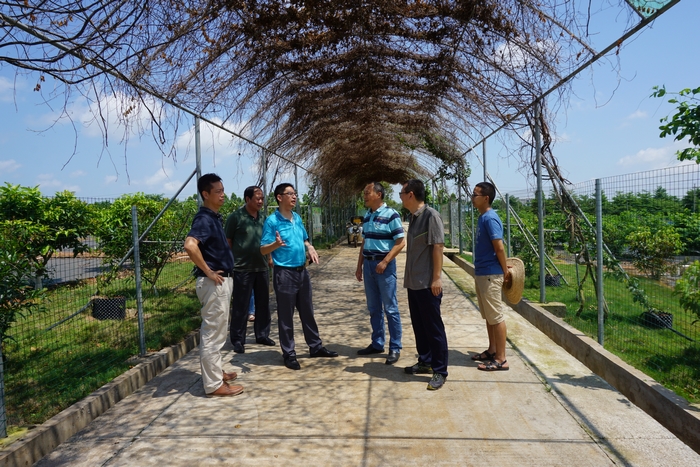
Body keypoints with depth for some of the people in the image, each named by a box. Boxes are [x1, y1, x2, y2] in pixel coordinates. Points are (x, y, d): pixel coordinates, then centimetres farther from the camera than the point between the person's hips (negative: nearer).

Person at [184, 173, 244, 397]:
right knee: (213, 333, -2)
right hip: (215, 282, -10)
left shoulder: (214, 217, 12)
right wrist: (208, 271, -25)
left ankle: (215, 372, 32)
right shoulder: (204, 219, -17)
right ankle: (214, 384, 7)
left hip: (222, 280, 10)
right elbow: (190, 245, -34)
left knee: (214, 331, 19)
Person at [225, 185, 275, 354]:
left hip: (261, 267, 6)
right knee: (241, 306, 1)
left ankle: (262, 335, 26)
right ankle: (237, 340, 12)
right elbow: (227, 242, -4)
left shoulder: (262, 217, 9)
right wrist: (231, 263, -6)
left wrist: (270, 257, 11)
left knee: (263, 303, 12)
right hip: (242, 268, -6)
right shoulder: (235, 217, -7)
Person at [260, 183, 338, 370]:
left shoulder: (297, 218, 9)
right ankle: (289, 354, 15)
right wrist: (276, 244, -32)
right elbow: (263, 249, -12)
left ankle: (316, 346, 30)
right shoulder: (272, 221, -12)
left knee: (307, 312, 17)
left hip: (302, 271, 7)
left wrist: (310, 248, -1)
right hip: (284, 273, -7)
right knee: (286, 316, 4)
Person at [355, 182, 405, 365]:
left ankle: (395, 348, 7)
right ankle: (377, 343, 23)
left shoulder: (391, 215, -9)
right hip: (368, 264, 7)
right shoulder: (366, 216, 12)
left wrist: (385, 262, -19)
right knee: (373, 308, 13)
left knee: (390, 309, -1)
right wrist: (359, 266, 15)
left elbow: (400, 242, -13)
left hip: (384, 265, -7)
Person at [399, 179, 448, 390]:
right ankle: (425, 362, 30)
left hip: (427, 283, -9)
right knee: (419, 325, 16)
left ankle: (440, 371, 8)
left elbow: (438, 247, -18)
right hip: (414, 283, 9)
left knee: (434, 327, -1)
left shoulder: (431, 215, -14)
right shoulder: (414, 217, 12)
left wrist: (437, 278, -20)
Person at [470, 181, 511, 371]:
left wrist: (505, 272, -11)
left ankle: (501, 359, 4)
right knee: (488, 316, 17)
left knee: (496, 316, -3)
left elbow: (500, 248, -19)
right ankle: (492, 351, 28)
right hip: (481, 273, 10)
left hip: (490, 275, -10)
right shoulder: (483, 217, 13)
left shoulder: (490, 218, -17)